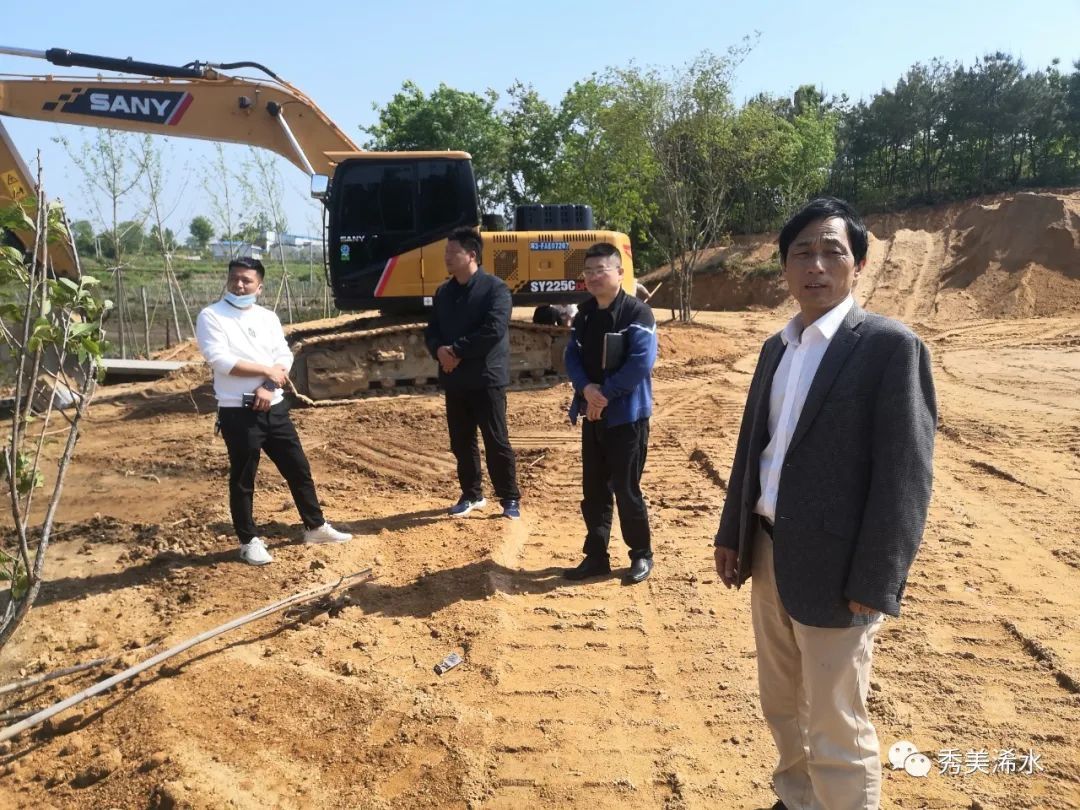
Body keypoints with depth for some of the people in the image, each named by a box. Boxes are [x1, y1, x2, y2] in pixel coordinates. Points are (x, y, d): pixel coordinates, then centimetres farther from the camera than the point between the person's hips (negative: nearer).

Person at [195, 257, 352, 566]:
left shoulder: (268, 317, 10)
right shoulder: (211, 316, -5)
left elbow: (284, 357, 4)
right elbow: (220, 361, -16)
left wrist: (269, 387, -14)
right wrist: (267, 371, -11)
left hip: (274, 408, 5)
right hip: (238, 412, -5)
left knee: (298, 468, 12)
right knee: (242, 479, 5)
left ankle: (315, 527, 26)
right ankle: (249, 541, 19)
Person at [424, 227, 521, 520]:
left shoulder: (495, 288, -8)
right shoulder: (443, 292, 14)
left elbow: (494, 330, -19)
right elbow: (432, 331, 14)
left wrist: (457, 350, -16)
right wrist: (439, 350, -9)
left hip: (486, 378, -6)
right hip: (454, 379, 6)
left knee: (496, 441, -1)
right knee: (461, 442, 12)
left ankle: (510, 498, 12)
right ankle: (472, 495, 26)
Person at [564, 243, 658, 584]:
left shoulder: (637, 313, -11)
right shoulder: (584, 314, 9)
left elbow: (640, 362, -20)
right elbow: (572, 356, 5)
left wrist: (605, 394, -17)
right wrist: (587, 389, -15)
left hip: (627, 416, -6)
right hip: (592, 416, 6)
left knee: (626, 489, 1)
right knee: (593, 490, 11)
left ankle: (641, 555, 20)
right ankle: (596, 556, 24)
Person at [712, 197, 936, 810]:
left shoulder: (891, 345, -11)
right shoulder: (777, 347, 10)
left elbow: (905, 474, -15)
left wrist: (875, 584, -18)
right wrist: (732, 534, 12)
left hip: (835, 567, -7)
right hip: (768, 552, 7)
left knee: (837, 732, 4)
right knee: (782, 706, 22)